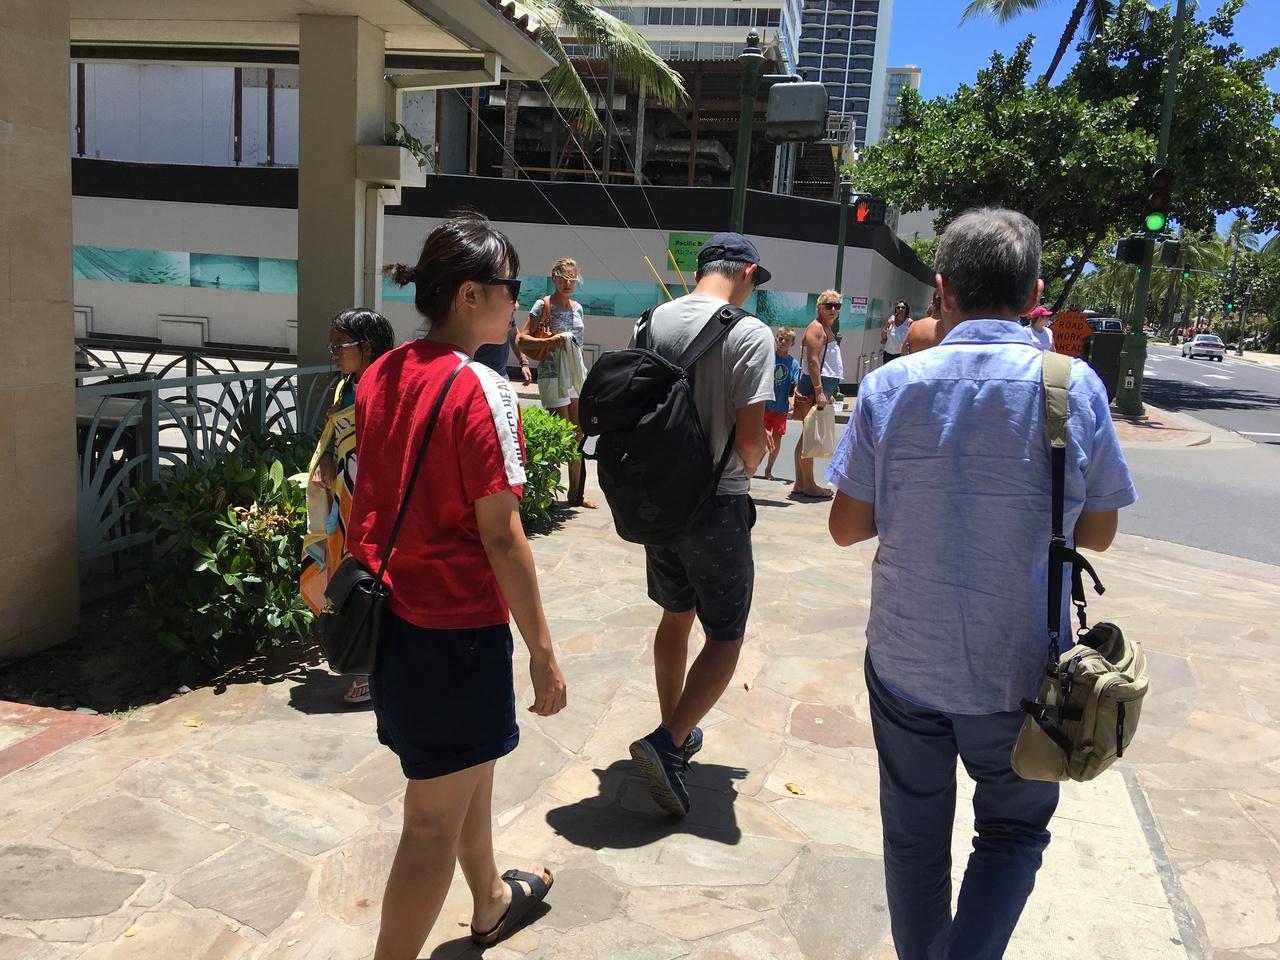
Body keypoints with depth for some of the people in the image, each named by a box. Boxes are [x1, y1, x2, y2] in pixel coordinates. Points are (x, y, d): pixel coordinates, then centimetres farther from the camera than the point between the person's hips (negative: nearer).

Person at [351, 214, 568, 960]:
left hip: (389, 614, 9)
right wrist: (543, 651, -13)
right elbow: (500, 537, -20)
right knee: (434, 822, 7)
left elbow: (368, 502, 10)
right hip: (456, 627, -9)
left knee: (467, 769, 29)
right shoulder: (481, 390, -19)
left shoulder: (380, 375, 4)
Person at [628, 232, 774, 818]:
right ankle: (668, 741, -5)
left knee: (676, 616, 22)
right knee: (725, 637, 8)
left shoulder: (653, 321, 3)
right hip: (717, 505, -6)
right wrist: (747, 470, 4)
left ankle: (676, 734, 34)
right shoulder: (749, 334, -14)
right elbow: (751, 435, -18)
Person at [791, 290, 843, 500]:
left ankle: (800, 484, 16)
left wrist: (828, 393, 25)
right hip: (816, 385, -11)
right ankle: (808, 485, -4)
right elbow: (812, 361, -19)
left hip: (823, 386, 11)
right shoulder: (816, 328, -11)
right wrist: (819, 391, -24)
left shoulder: (827, 329, 21)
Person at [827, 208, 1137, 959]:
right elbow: (1098, 532, -2)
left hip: (906, 660, 1)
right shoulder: (1076, 387, -11)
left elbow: (848, 526, -5)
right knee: (1013, 832, 21)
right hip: (1019, 669, -1)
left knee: (915, 835, 20)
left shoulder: (890, 385, -10)